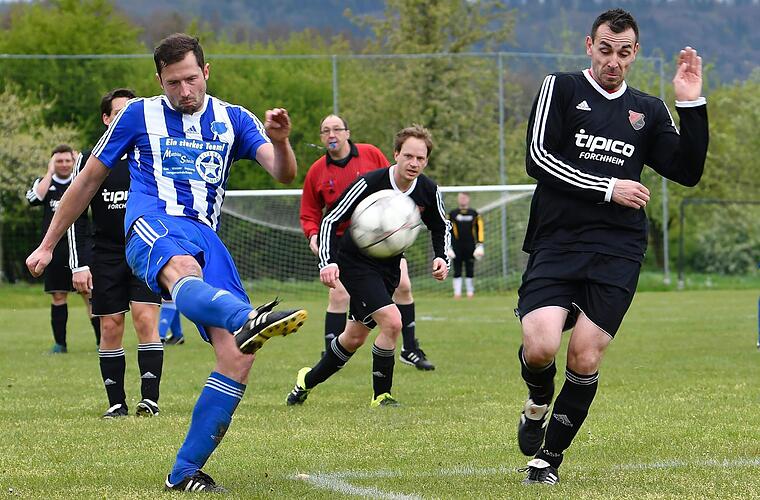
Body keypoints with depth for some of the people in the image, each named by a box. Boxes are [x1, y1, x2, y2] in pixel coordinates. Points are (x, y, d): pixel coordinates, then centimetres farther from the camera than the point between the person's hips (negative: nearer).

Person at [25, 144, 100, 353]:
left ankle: (101, 340, -7)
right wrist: (50, 172, -8)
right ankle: (60, 343, 13)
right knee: (58, 296, 5)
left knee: (90, 293, -8)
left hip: (80, 247, -1)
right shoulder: (44, 182, 8)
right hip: (54, 248, 1)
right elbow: (34, 199, -12)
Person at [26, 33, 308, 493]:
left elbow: (284, 174, 6)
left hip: (207, 238, 4)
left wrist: (280, 142, -18)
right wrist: (47, 245, 24)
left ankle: (186, 472, -7)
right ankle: (248, 319, -80)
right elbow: (88, 180, 22)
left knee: (238, 358, -15)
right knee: (183, 271, -43)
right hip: (154, 225, -4)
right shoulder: (139, 115, 14)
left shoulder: (233, 120, 18)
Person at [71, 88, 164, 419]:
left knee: (146, 320, -13)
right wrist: (79, 266, -2)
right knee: (110, 329, 0)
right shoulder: (90, 161, 3)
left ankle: (150, 400, -11)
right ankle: (116, 404, 7)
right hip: (106, 257, 1)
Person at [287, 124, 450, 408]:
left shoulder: (428, 191, -10)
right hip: (356, 263, -6)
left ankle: (309, 380, 37)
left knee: (355, 337, 14)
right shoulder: (369, 183, -25)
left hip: (389, 267, 6)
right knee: (392, 321, -23)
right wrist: (327, 262, -31)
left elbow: (440, 227, 11)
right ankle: (381, 395, -7)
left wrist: (442, 258, -7)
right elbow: (330, 221, -19)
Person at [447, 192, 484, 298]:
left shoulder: (474, 214, 9)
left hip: (470, 247, 1)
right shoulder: (452, 214, 6)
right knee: (457, 271, -1)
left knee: (470, 271, 1)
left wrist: (479, 245, 2)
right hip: (457, 247, -1)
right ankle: (457, 292, 2)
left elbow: (479, 229, 10)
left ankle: (470, 292, 8)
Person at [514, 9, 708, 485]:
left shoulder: (649, 110, 15)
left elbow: (688, 172, 9)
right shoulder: (561, 88, 6)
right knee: (540, 348, -19)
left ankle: (550, 455, 14)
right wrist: (607, 188, -10)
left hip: (617, 253, 2)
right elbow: (538, 157, -5)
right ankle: (538, 403, 16)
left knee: (585, 360, -6)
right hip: (556, 244, -2)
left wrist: (692, 104, -1)